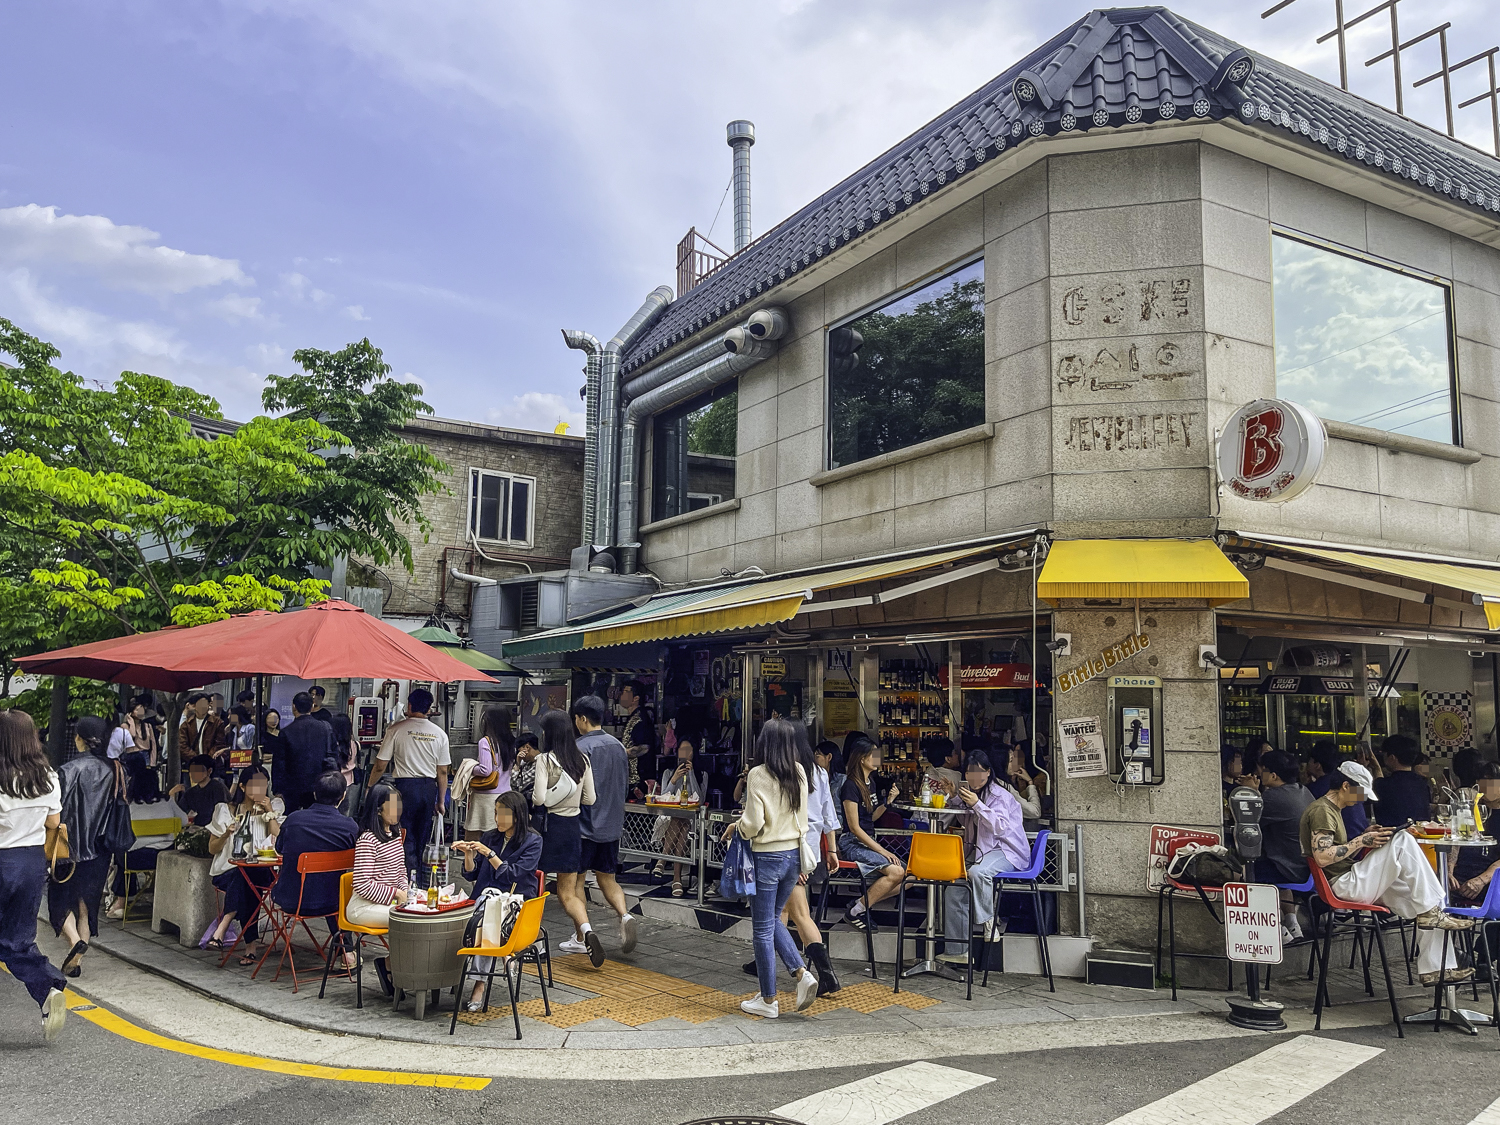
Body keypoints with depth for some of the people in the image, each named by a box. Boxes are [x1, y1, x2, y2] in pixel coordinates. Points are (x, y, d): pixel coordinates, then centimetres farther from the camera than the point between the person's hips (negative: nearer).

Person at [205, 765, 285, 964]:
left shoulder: (274, 807, 9)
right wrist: (226, 835, -11)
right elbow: (212, 849, 9)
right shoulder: (227, 810, 8)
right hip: (228, 870, 0)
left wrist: (270, 813, -9)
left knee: (243, 876, -34)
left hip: (262, 871, 0)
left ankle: (220, 931, -34)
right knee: (241, 879, -33)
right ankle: (251, 944, -35)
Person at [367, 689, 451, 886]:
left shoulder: (396, 729, -5)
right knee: (423, 840, 14)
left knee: (406, 840, 2)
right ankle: (424, 883, 19)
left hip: (405, 787, -3)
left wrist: (370, 788, 12)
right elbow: (442, 772, 6)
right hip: (429, 788, 3)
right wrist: (441, 801, 14)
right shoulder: (439, 733, 4)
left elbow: (380, 766, -4)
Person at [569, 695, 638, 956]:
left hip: (584, 824, -6)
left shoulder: (581, 747, -16)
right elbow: (625, 786, 14)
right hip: (612, 824, 6)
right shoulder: (618, 746, 6)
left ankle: (581, 939, 13)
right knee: (607, 877, 15)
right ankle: (625, 915, -9)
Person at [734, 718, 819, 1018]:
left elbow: (753, 824, -19)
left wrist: (737, 825, 4)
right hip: (793, 855, 6)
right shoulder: (799, 773, 1)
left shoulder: (758, 775, -17)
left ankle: (768, 1001, 15)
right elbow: (802, 818, 10)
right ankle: (802, 972, 7)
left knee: (763, 929, 7)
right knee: (774, 919, 23)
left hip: (767, 858, -6)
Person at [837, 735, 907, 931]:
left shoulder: (871, 782, 12)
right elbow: (854, 827, -17)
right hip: (852, 844, -9)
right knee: (896, 871, -26)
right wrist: (882, 851, -17)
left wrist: (888, 801, 2)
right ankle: (855, 912, -14)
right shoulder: (851, 785, -15)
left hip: (869, 842, 9)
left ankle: (864, 903, 1)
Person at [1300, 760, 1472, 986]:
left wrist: (1365, 836, 9)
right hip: (1342, 885, -11)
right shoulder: (1321, 810, -12)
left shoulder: (1332, 810, 22)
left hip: (1352, 882, 11)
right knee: (1403, 841, -18)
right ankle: (1430, 912, -13)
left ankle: (1436, 968, 10)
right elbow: (1323, 857, -23)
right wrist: (1362, 841, -17)